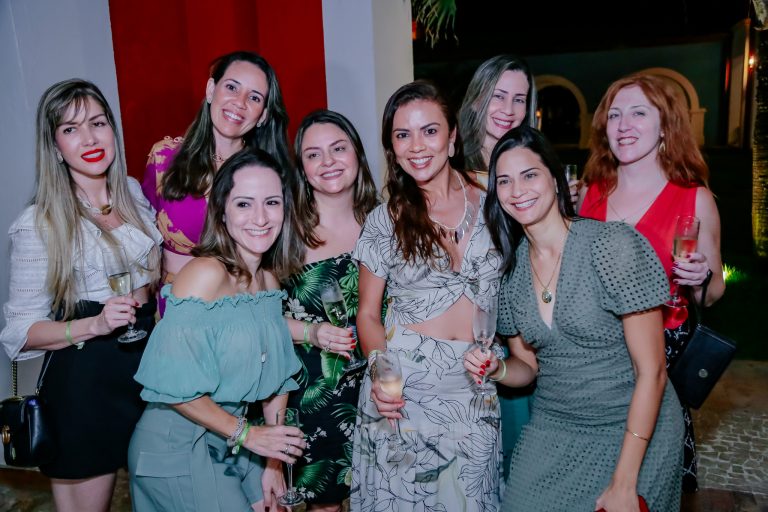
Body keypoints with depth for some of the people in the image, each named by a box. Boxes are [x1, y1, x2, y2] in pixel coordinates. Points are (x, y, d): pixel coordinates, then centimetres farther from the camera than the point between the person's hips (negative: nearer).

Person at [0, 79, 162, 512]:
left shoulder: (134, 193, 3)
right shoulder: (39, 223, -11)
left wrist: (142, 297, 1)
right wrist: (94, 325, -24)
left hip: (148, 359, 5)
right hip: (84, 380, -4)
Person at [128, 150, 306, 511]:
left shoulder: (269, 280, 1)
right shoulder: (205, 274, -22)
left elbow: (275, 377, 5)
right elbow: (174, 385, -24)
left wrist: (273, 463, 4)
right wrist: (247, 434, -16)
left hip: (230, 439, 7)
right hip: (178, 446, -6)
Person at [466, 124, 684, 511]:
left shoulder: (613, 245, -18)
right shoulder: (511, 265, -1)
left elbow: (651, 371, -16)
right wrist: (497, 369, -14)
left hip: (634, 431, -4)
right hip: (552, 431, 4)